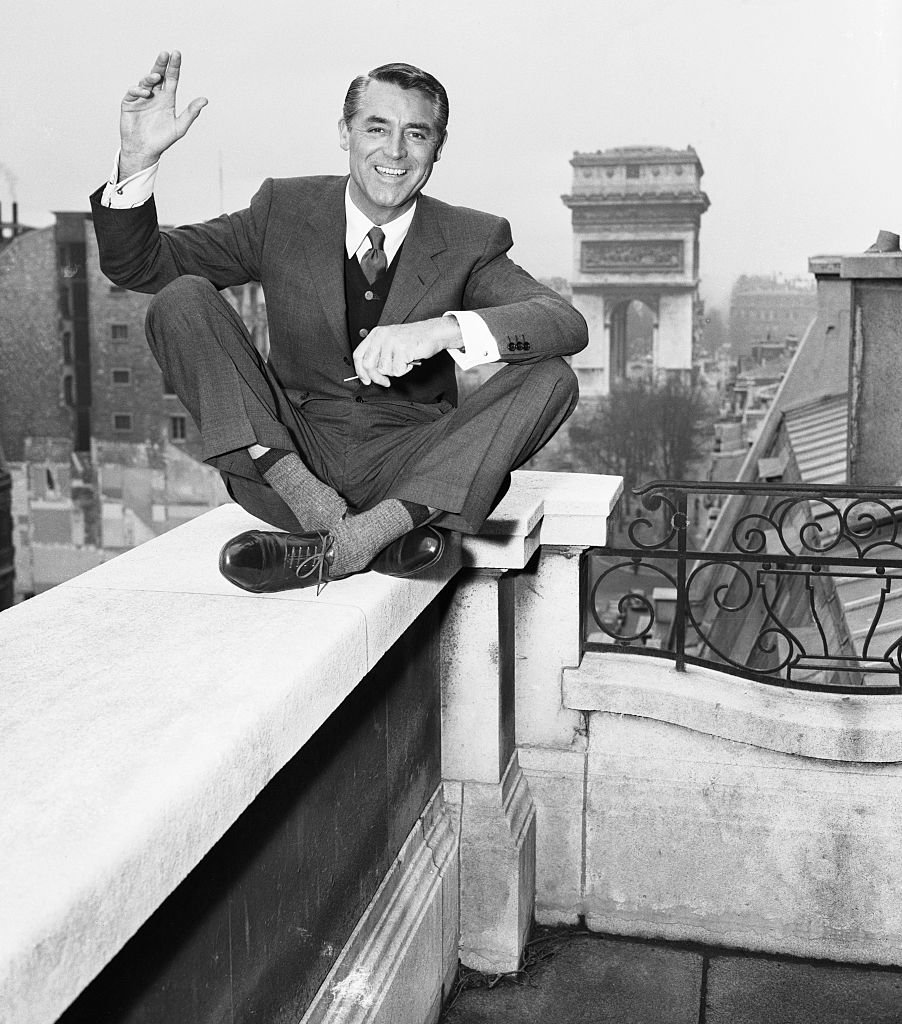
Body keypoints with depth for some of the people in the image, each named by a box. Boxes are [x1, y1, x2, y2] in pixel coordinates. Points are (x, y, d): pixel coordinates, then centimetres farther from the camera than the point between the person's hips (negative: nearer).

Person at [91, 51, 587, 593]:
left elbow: (569, 324, -16)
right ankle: (318, 510, -30)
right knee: (181, 300, -15)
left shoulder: (472, 240, 1)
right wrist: (138, 159, -17)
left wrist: (442, 329, -32)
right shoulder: (285, 209, 3)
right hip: (280, 458, 1)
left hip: (409, 468, 0)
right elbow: (137, 265, 3)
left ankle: (356, 537, -35)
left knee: (550, 379, -22)